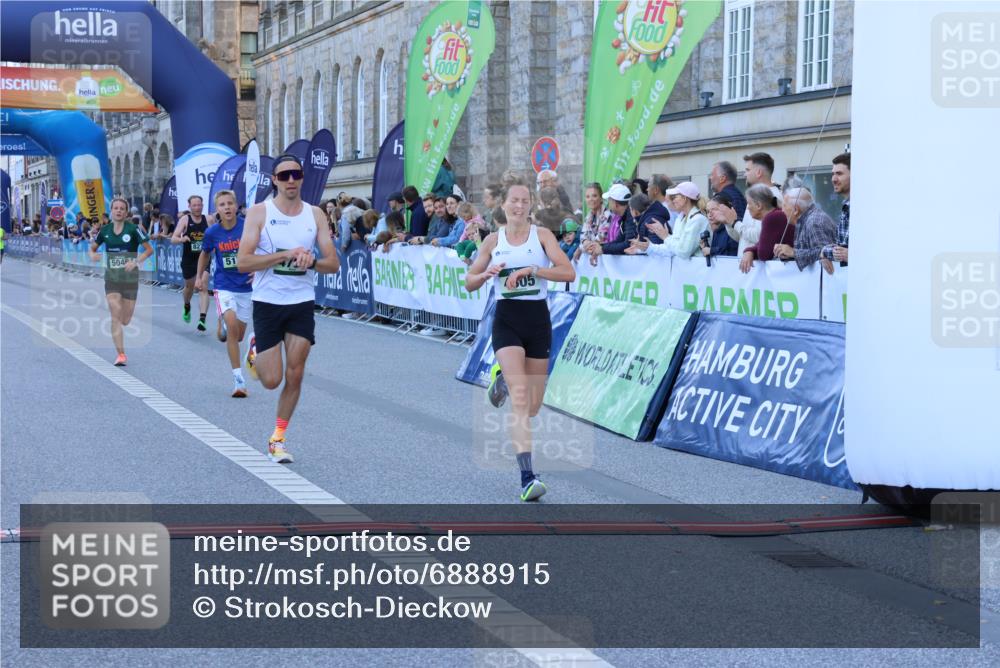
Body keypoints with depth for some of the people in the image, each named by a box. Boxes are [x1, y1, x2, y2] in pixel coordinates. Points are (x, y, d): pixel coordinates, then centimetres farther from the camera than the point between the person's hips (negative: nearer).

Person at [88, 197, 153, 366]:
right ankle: (121, 355, -11)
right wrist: (93, 255, -7)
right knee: (116, 316, -13)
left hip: (130, 277, -1)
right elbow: (93, 247, 16)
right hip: (111, 277, 1)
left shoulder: (133, 229, -7)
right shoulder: (105, 230, 3)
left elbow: (149, 249, -6)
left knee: (125, 320, 5)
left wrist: (136, 262, -20)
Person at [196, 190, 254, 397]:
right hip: (224, 286, -1)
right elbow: (205, 254, 15)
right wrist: (200, 276, 20)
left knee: (238, 335, 9)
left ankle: (223, 323, 48)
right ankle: (239, 380, -18)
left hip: (246, 286, 1)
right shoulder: (212, 232, -6)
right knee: (232, 327, -22)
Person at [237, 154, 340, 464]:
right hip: (267, 302, -2)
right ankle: (256, 352, 32)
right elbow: (243, 262, -15)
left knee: (294, 376, 0)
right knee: (271, 380, -2)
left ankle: (277, 439, 14)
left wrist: (311, 261, -21)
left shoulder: (315, 214, 3)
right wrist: (285, 254, -24)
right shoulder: (260, 212, -7)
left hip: (302, 304, 3)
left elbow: (333, 263, 1)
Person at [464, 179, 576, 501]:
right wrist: (486, 274, -11)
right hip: (506, 320, -1)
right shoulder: (493, 241, 5)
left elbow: (569, 273, -12)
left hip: (537, 320, 1)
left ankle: (502, 377, 46)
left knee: (533, 407, 10)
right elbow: (469, 283, 11)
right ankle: (527, 478, -21)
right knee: (520, 398, -18)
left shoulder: (542, 235, 0)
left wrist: (531, 270, -23)